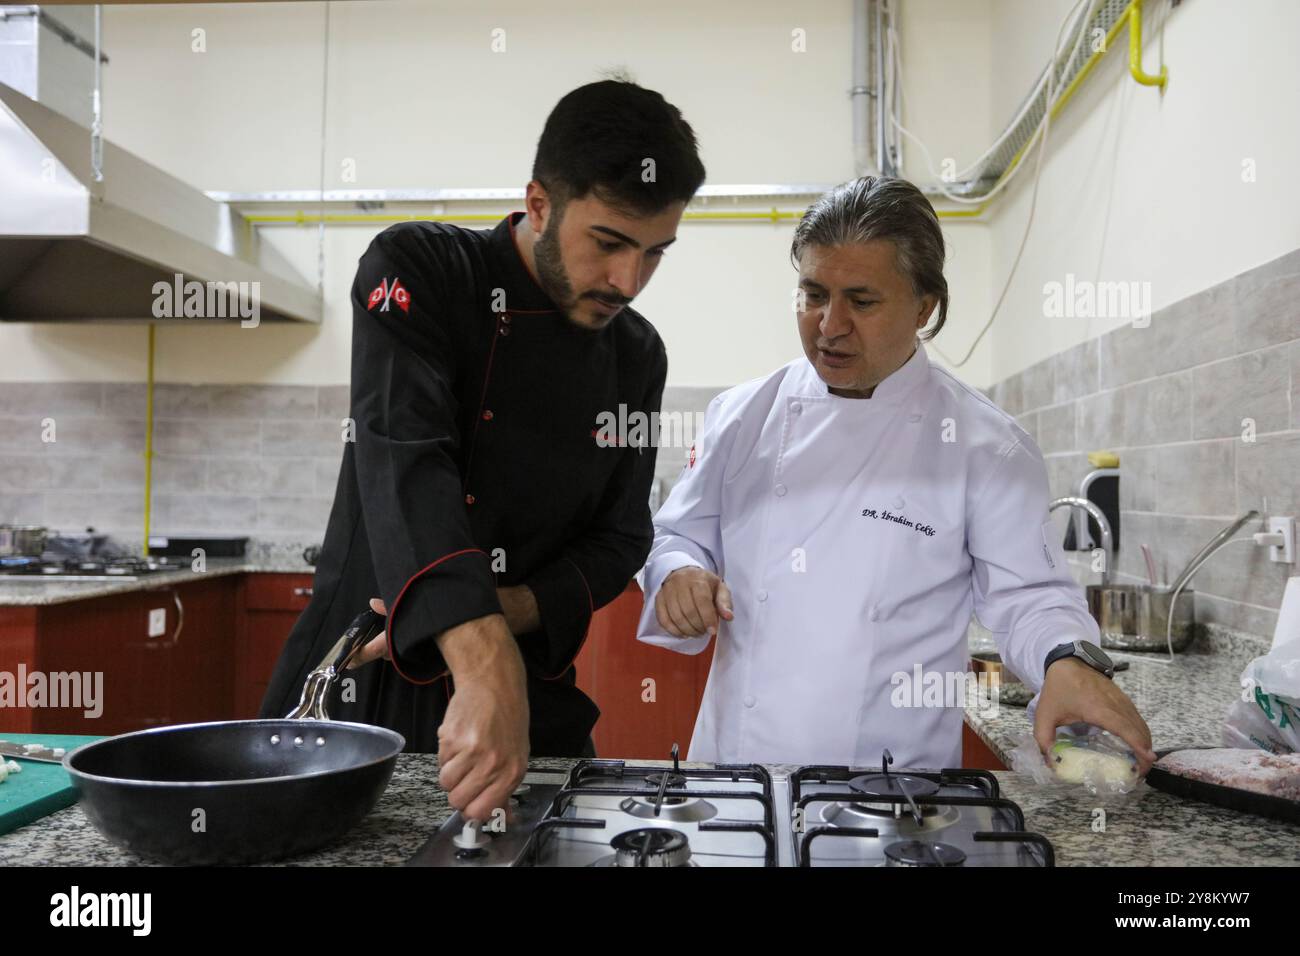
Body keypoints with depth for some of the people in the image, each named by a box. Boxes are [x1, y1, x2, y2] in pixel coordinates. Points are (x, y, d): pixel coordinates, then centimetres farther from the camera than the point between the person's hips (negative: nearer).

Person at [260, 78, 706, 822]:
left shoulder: (637, 355, 0)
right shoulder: (417, 272, -13)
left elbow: (619, 536, 3)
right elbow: (407, 464, -29)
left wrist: (507, 613, -17)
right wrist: (483, 662, -42)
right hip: (360, 687, -2)